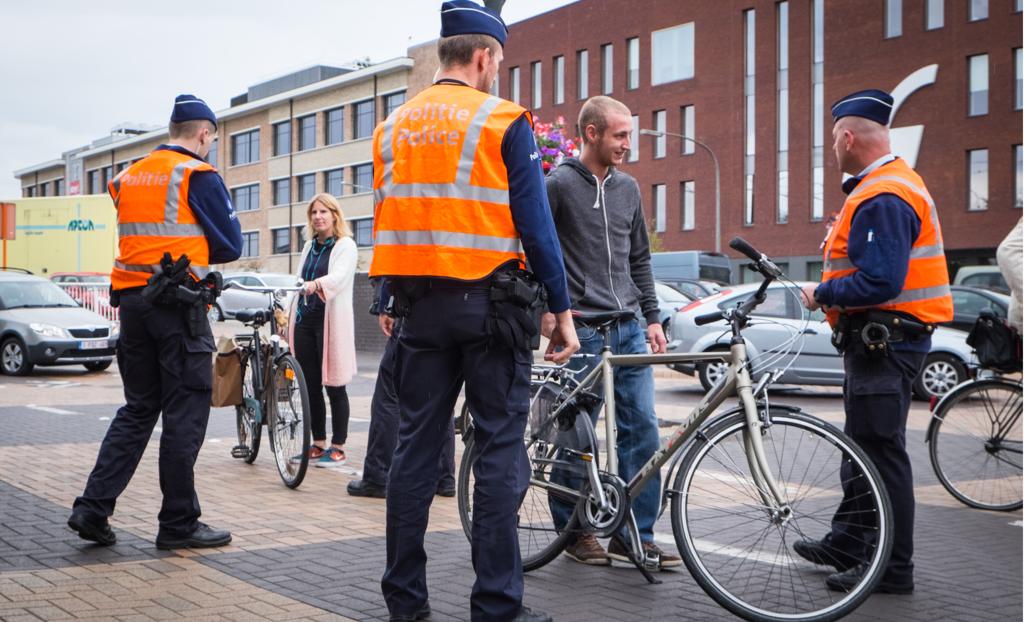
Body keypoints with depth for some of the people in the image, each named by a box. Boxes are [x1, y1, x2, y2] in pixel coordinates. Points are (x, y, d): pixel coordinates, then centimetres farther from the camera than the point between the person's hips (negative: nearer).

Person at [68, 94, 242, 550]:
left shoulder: (129, 177, 14)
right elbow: (230, 245, -2)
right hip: (178, 304, -7)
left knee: (138, 409, 15)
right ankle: (179, 524, 5)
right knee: (185, 414, 0)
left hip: (131, 299, 7)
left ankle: (93, 507, 8)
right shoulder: (198, 176, -6)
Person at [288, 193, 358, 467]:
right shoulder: (309, 246, 18)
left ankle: (338, 447, 5)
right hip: (304, 320, 6)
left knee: (334, 387, -2)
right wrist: (288, 315, 14)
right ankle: (318, 444, 16)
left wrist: (316, 284, -40)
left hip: (331, 322, -6)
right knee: (310, 386, 7)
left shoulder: (345, 246, -2)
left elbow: (339, 276, -21)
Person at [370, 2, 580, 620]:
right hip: (490, 303, -5)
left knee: (416, 446, 10)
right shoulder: (503, 121, -6)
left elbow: (386, 222, 14)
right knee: (500, 449, 0)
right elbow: (535, 226, -9)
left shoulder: (393, 126, 11)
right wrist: (563, 312, -4)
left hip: (420, 305, 5)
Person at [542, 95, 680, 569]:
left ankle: (636, 535, 10)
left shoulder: (627, 188, 14)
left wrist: (652, 318, 15)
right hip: (583, 330, -6)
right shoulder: (559, 185, -5)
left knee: (643, 430, 2)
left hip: (629, 329, 6)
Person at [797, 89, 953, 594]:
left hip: (884, 341, -11)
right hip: (881, 339, 11)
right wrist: (840, 244, 9)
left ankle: (893, 568, 3)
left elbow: (880, 283, -28)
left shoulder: (882, 199, -21)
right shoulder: (894, 183, 14)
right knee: (862, 446, 19)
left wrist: (822, 295, -15)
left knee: (880, 452, -5)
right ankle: (847, 543, 32)